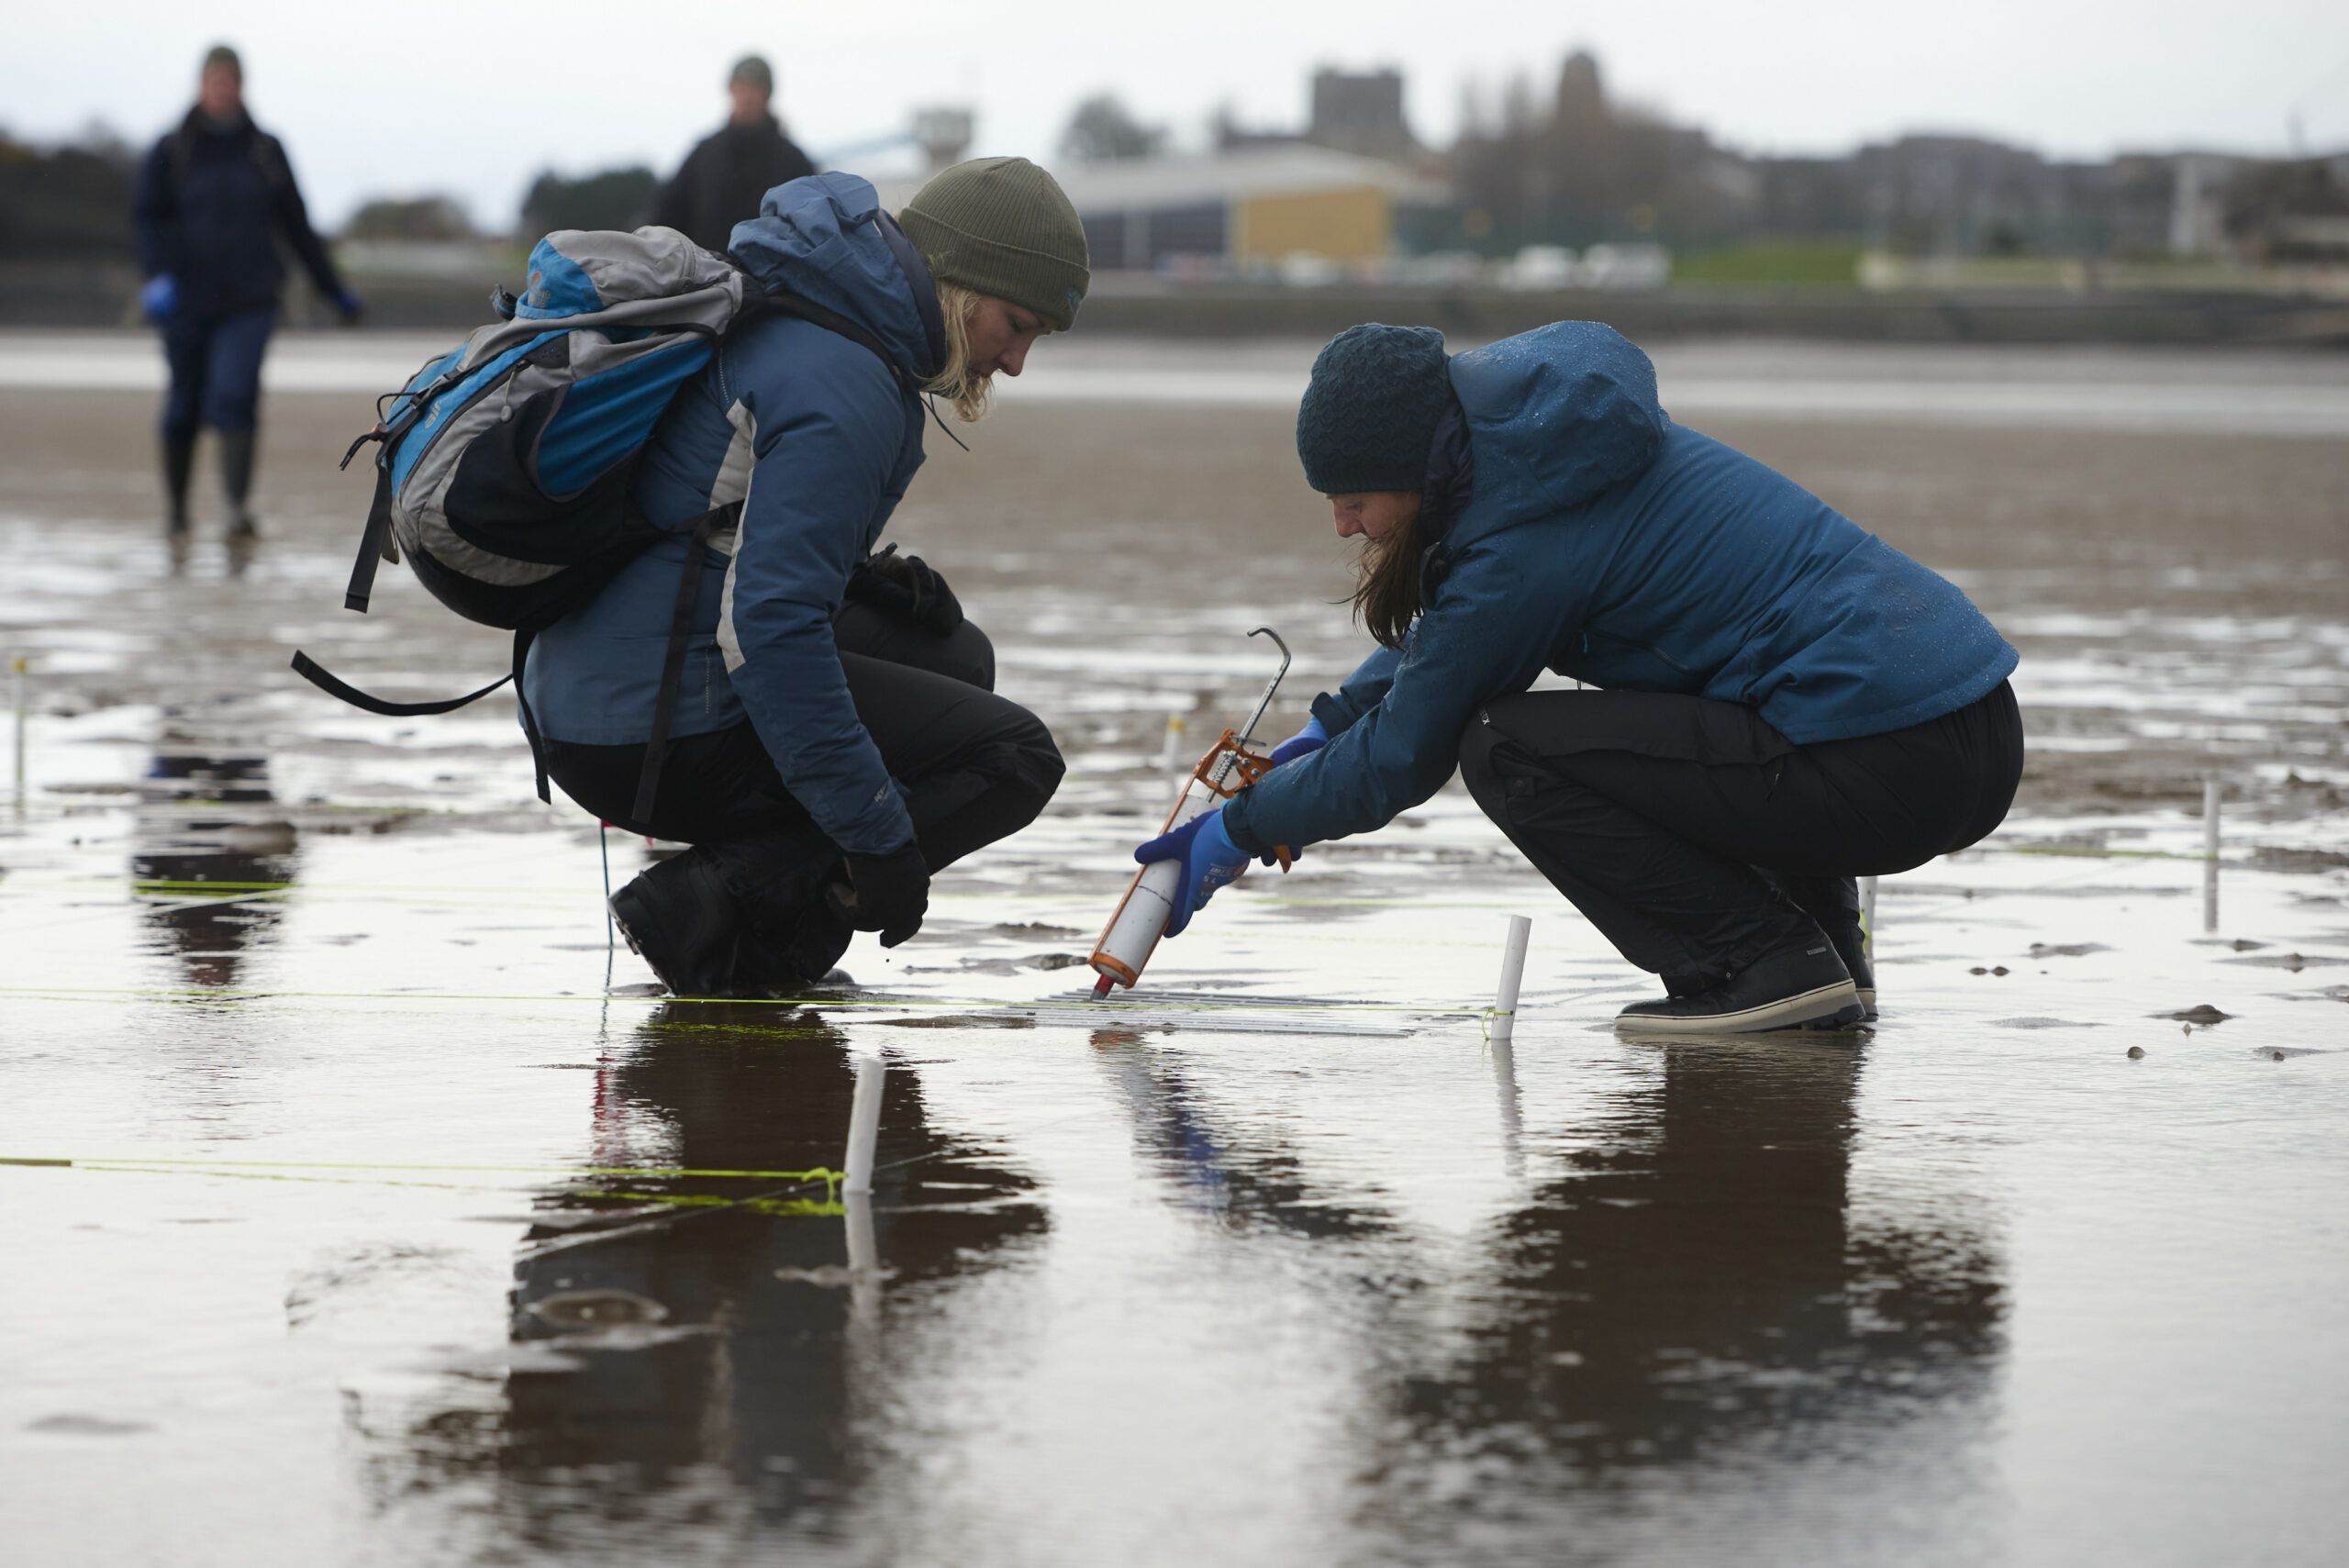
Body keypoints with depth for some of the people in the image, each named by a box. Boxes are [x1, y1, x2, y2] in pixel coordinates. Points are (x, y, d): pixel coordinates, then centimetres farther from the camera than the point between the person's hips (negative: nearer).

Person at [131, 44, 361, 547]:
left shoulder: (265, 151, 6)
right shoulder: (171, 153, 1)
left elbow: (296, 224, 13)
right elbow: (149, 218, -6)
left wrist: (334, 288, 15)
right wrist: (158, 275, -24)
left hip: (249, 302, 0)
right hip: (189, 300, 0)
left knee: (235, 395, -20)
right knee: (184, 407, 8)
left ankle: (238, 507, -28)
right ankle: (175, 504, 29)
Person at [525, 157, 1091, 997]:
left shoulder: (790, 319, 14)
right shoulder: (843, 382, -18)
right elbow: (773, 622, -25)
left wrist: (855, 578, 9)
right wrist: (876, 835, -22)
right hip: (667, 738, -10)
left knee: (954, 657, 22)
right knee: (1010, 759, -2)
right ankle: (714, 902, -12)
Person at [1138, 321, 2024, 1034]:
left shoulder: (1527, 549, -14)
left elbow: (1401, 758, -2)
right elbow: (1444, 640, 31)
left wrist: (1237, 834, 10)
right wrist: (1323, 733, 25)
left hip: (1892, 769, -9)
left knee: (1506, 748, -6)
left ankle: (1767, 960, -7)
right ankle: (1821, 940, 15)